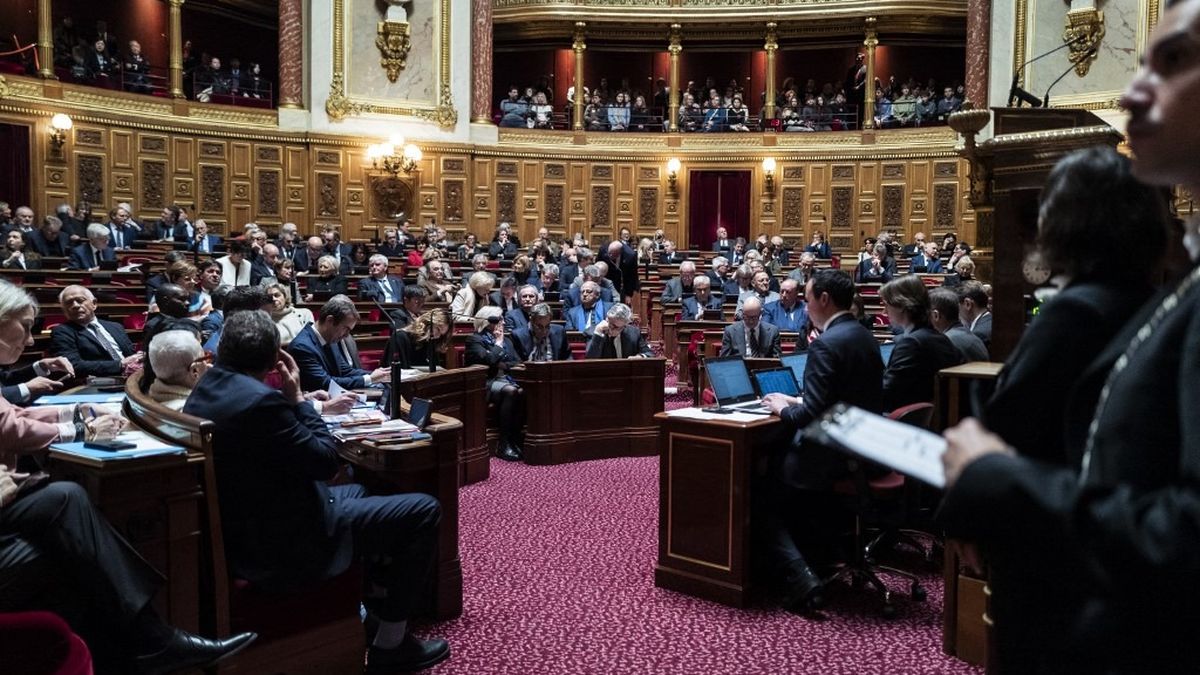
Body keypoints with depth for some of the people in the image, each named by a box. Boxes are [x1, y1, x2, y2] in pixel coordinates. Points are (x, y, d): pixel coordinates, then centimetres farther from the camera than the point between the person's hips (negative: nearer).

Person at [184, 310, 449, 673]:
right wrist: (298, 398, -9)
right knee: (423, 511, -3)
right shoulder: (261, 399, -27)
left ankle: (376, 609, 38)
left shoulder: (203, 391, 4)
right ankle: (390, 642, 8)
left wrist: (293, 403, 7)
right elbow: (326, 460, -17)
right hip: (284, 546, -10)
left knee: (356, 493, 32)